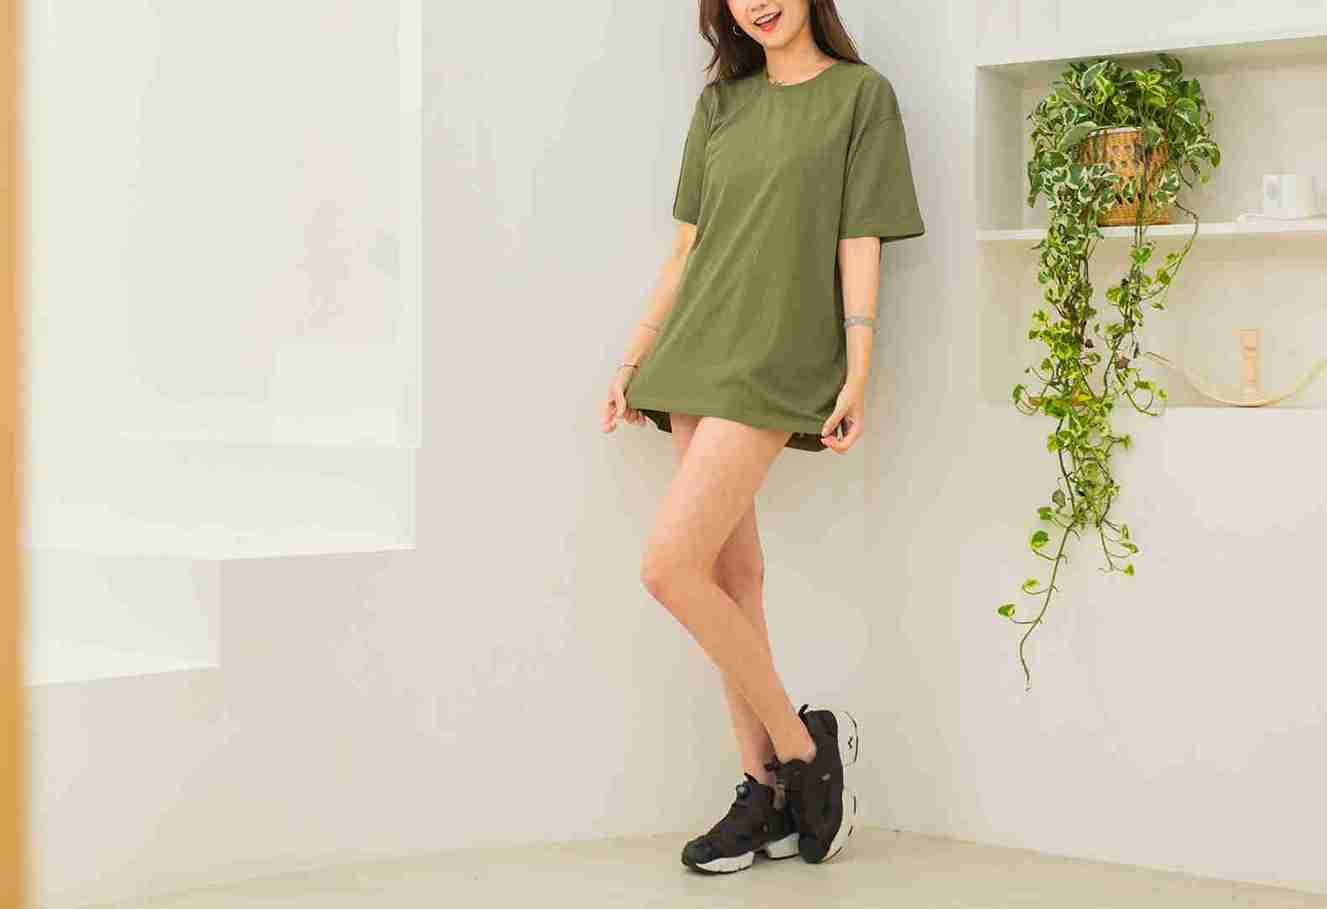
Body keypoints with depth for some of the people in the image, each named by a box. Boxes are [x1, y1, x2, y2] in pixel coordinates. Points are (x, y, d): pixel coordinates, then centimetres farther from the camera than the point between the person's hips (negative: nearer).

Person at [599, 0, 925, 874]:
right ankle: (766, 792, 12)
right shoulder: (720, 103, 15)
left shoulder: (861, 93, 0)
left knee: (669, 567, -16)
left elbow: (860, 248, -5)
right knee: (733, 574, 5)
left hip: (775, 366, -6)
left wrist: (858, 378, -11)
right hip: (696, 358, 6)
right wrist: (635, 359, 13)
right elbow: (687, 246, 16)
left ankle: (804, 745, 0)